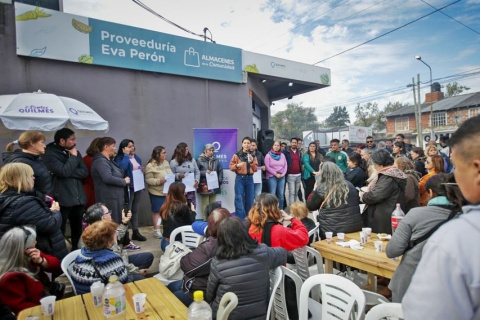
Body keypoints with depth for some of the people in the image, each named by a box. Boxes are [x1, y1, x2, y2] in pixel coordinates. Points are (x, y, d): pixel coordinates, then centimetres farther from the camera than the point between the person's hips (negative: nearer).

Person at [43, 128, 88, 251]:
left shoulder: (76, 153, 12)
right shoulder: (50, 154, -7)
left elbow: (85, 172, 3)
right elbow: (64, 171, -21)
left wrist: (71, 173, -13)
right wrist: (73, 156, -9)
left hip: (78, 198, 6)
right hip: (62, 199, -6)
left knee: (77, 229, 16)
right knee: (59, 231, 3)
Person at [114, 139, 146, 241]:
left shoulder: (137, 157, 14)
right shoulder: (120, 158, -8)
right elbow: (122, 168, -29)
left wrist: (142, 171, 2)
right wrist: (126, 155, -21)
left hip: (138, 186, 7)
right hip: (128, 188, -7)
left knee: (136, 210, 13)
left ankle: (135, 231, 23)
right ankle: (125, 233, 5)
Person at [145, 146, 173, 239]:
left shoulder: (166, 162, 8)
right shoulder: (150, 166, -13)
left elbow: (171, 174, 18)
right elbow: (148, 180, -15)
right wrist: (159, 181, -25)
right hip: (157, 193, -6)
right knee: (157, 211, 6)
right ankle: (156, 230, 20)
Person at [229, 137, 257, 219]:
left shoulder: (253, 156, 10)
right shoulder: (237, 155, -1)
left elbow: (255, 169, 7)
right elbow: (230, 166, 0)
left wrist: (252, 161, -8)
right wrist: (237, 165, -18)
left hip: (250, 179, 4)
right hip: (240, 178, -3)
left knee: (250, 200, 7)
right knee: (239, 200, -6)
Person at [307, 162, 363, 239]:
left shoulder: (321, 189, -12)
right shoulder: (349, 185, 3)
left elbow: (310, 206, -1)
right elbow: (358, 200, 19)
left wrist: (314, 191, 11)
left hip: (331, 231, -4)